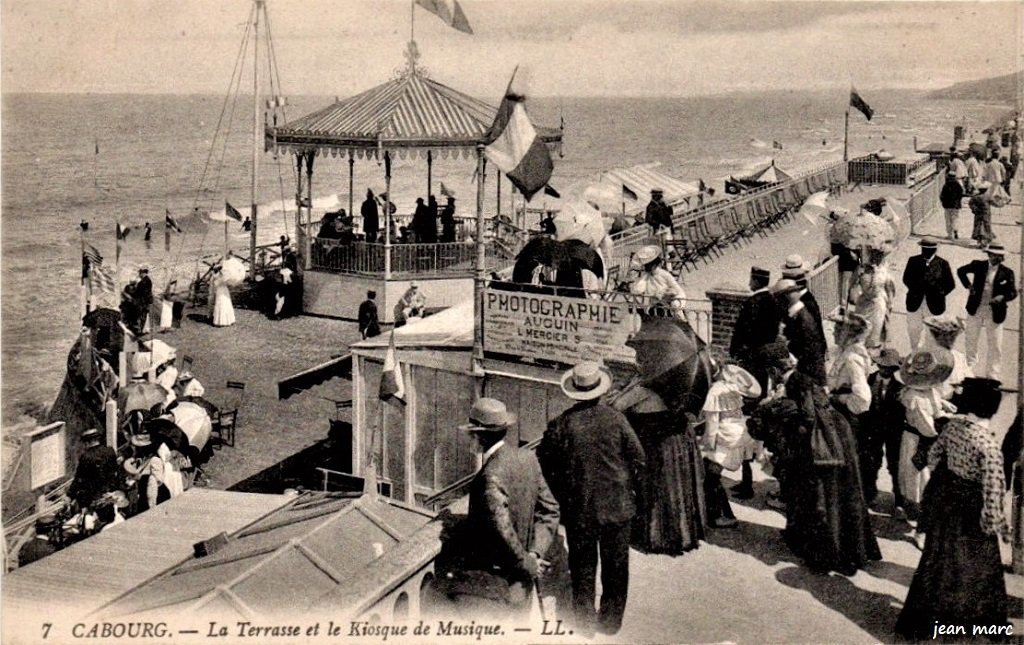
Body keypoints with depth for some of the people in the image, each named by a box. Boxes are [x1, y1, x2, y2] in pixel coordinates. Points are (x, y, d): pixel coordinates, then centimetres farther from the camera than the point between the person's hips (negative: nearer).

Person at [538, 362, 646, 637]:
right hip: (616, 505, 0)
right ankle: (610, 621, 26)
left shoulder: (561, 423, -11)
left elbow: (544, 460, -4)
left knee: (582, 566, 13)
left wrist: (561, 495, 8)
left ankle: (585, 624, 21)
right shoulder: (616, 419, -11)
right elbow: (638, 459, -6)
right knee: (615, 564, 16)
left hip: (577, 509, 0)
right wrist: (634, 492, 8)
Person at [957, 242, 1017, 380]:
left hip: (994, 312, -2)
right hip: (976, 309, 2)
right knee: (971, 341, 11)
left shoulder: (1007, 272, -3)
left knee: (995, 345, 0)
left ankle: (993, 375, 7)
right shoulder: (978, 265, 0)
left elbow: (1013, 292, -3)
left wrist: (1002, 297, -23)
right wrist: (968, 285, 0)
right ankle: (971, 369, 25)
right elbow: (961, 271, 13)